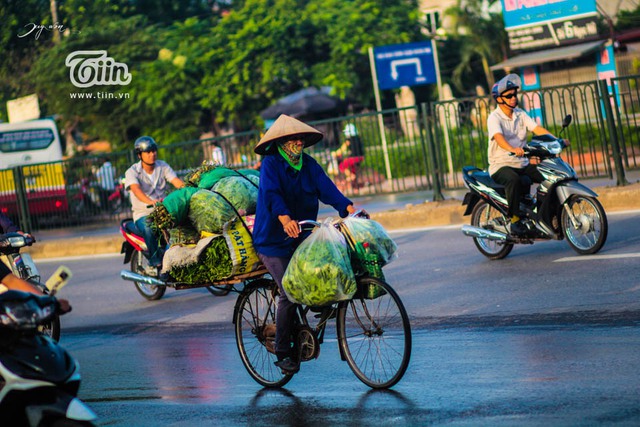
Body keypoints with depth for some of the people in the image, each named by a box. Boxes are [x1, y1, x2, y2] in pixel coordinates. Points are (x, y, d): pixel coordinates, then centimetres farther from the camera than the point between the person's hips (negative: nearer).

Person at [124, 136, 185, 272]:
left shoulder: (163, 166, 7)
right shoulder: (132, 172, -6)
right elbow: (136, 190, -26)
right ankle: (156, 262, -29)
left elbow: (178, 182, -7)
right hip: (143, 214, -4)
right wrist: (151, 202, -47)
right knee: (148, 227, -37)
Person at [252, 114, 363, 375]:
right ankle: (282, 354, -2)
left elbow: (326, 188, -5)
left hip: (302, 236, 6)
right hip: (274, 240, -6)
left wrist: (348, 207, -23)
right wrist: (285, 219, -44)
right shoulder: (271, 164, -9)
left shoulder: (308, 164, 6)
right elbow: (272, 194, -26)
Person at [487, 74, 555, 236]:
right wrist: (513, 149, -49)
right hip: (501, 166, -7)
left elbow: (537, 129, -1)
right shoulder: (494, 117, -10)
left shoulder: (520, 114, 11)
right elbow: (498, 137, -29)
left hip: (522, 164, 7)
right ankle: (515, 221, -29)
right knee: (513, 179, -38)